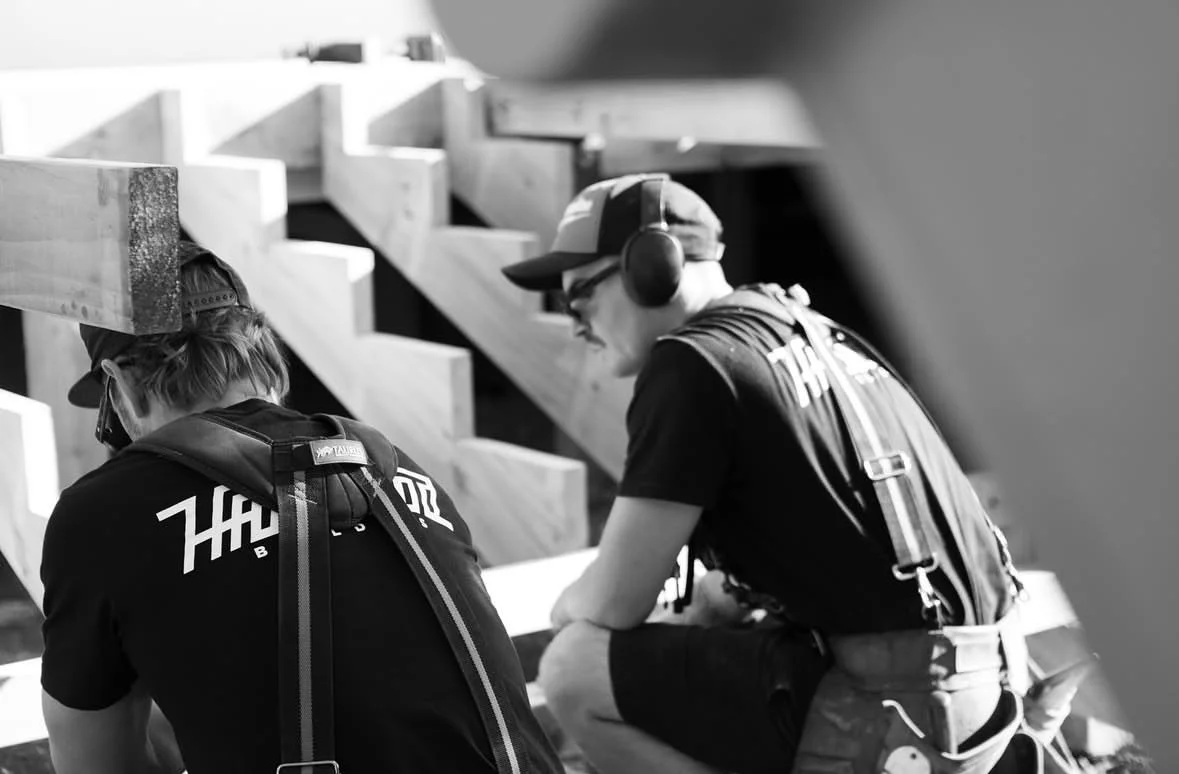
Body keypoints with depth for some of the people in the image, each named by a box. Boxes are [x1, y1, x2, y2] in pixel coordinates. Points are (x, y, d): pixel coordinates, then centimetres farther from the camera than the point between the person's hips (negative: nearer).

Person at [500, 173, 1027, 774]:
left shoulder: (689, 366, -11)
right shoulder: (811, 328, 16)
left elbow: (614, 603, -10)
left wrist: (566, 610, 10)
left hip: (886, 707, -9)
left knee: (575, 669, -5)